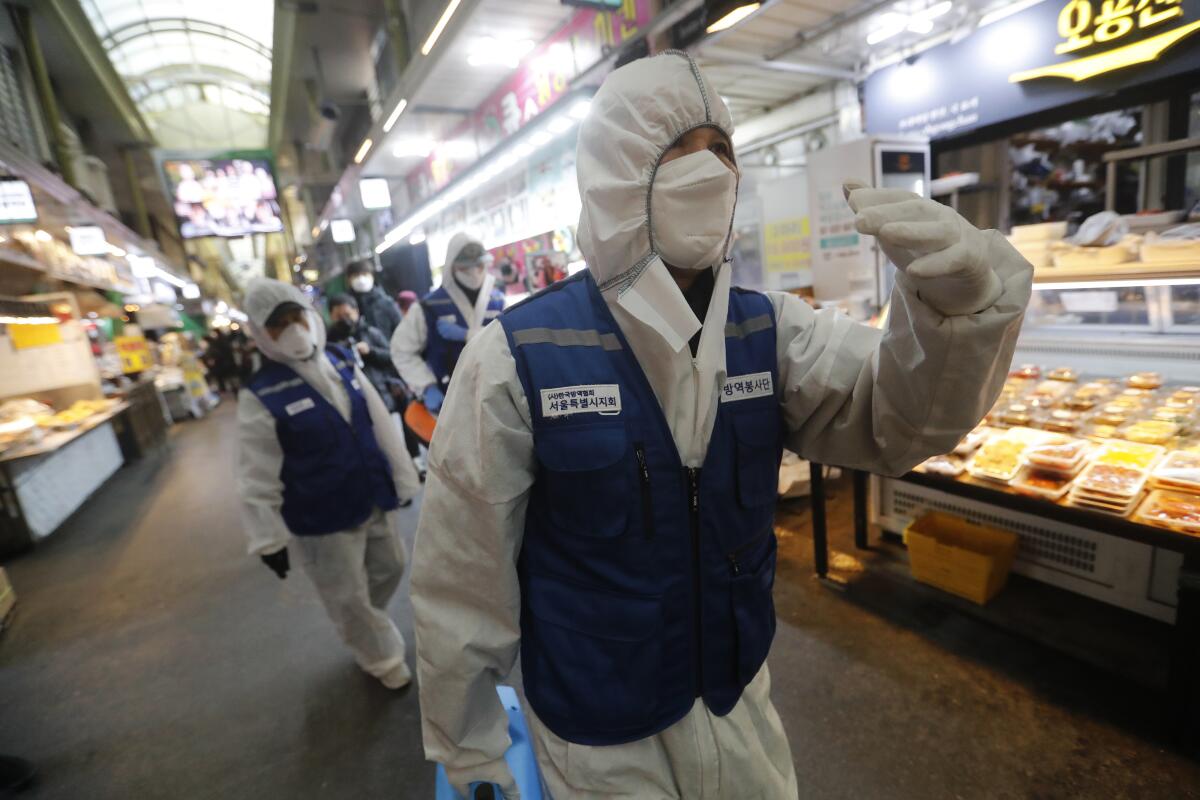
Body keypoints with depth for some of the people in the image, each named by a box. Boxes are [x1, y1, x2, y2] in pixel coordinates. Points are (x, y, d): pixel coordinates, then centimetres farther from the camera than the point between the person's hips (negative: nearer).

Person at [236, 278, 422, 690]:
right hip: (323, 520, -5)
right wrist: (269, 539, -9)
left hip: (375, 501, 5)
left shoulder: (343, 363, -2)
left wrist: (403, 479, 6)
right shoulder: (260, 396, -15)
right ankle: (383, 658, 38)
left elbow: (380, 424, 3)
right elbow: (257, 480, -12)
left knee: (390, 569, 23)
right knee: (348, 600, 12)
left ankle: (365, 624, 53)